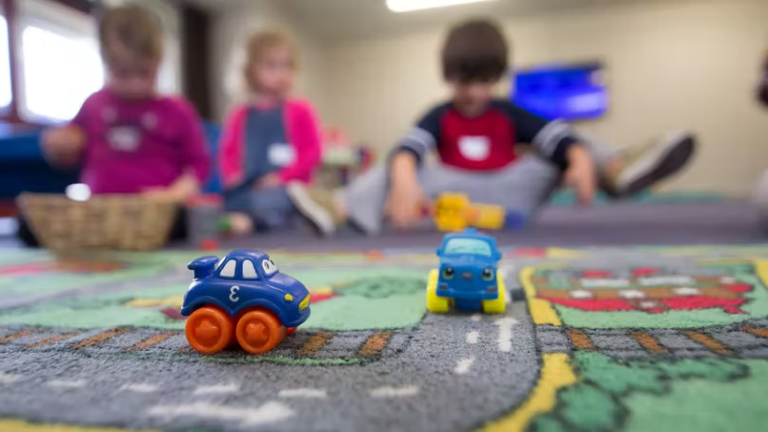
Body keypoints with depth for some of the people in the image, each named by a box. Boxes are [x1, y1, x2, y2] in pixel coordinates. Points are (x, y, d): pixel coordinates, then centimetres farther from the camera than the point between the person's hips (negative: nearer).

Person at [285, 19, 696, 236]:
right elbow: (408, 148, -18)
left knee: (566, 150, -7)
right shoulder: (439, 117, 4)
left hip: (512, 192, 2)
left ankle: (619, 170, -35)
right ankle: (338, 208, -44)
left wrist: (582, 162, -32)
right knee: (398, 170, -21)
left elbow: (559, 136, -7)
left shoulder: (509, 114, 9)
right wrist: (405, 182, -43)